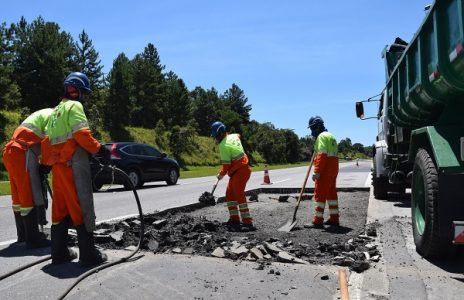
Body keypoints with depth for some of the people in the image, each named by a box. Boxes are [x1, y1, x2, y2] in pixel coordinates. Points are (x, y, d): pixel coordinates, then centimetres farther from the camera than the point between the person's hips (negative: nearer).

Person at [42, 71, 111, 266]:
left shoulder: (55, 111, 23)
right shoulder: (74, 106, -5)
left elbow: (48, 141, 22)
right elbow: (83, 135, -18)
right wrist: (101, 150, -11)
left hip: (57, 166, 9)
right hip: (74, 164, -9)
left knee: (60, 209, 12)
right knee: (82, 208, -6)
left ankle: (59, 253, 19)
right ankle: (89, 255, -3)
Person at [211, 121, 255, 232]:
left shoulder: (223, 145, -17)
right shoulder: (234, 136, 9)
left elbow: (226, 164, -15)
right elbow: (238, 135, 37)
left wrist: (221, 174, 1)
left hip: (239, 171, -10)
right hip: (243, 168, 10)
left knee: (239, 196, -13)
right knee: (229, 194, 14)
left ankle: (247, 223, -14)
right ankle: (234, 219, 17)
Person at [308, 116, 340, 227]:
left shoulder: (321, 136, -11)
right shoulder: (330, 136, 21)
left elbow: (322, 155, -21)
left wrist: (317, 171, -22)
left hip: (325, 171, -10)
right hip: (333, 169, 10)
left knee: (320, 194, -5)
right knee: (331, 193, 13)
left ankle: (318, 220, -2)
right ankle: (334, 218, 19)